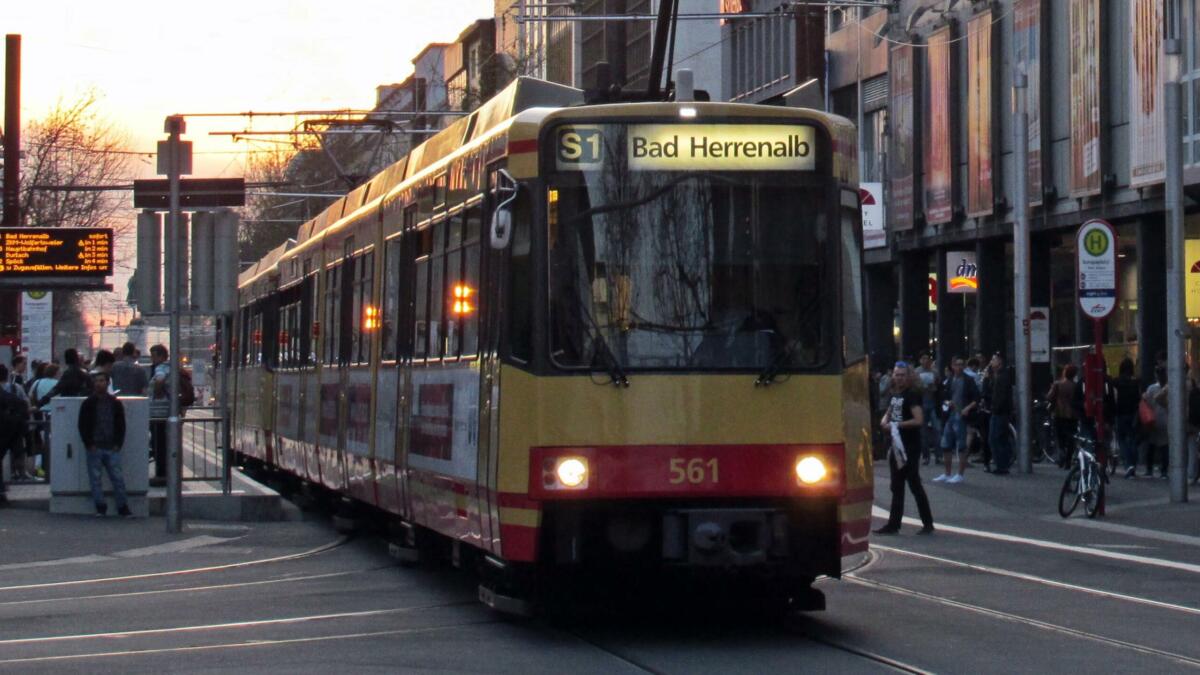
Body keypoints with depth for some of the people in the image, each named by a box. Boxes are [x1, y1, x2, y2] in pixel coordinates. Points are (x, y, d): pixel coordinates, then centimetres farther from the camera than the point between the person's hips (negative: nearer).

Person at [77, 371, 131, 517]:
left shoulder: (115, 403, 9)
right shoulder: (88, 404, 4)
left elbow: (121, 425, 12)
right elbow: (82, 426, 2)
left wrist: (118, 444, 1)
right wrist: (89, 444, -6)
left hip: (112, 448, 1)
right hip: (94, 448, -1)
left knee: (118, 478, -3)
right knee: (95, 479, 1)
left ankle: (123, 507, 1)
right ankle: (100, 508, 7)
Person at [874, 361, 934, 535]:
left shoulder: (911, 395, -13)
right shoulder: (892, 394, 12)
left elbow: (919, 420, -22)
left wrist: (897, 424, -18)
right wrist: (885, 421, 3)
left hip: (910, 447, -9)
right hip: (896, 444, 9)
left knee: (914, 485, -6)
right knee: (897, 487, 11)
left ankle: (928, 523, 1)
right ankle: (893, 524, 16)